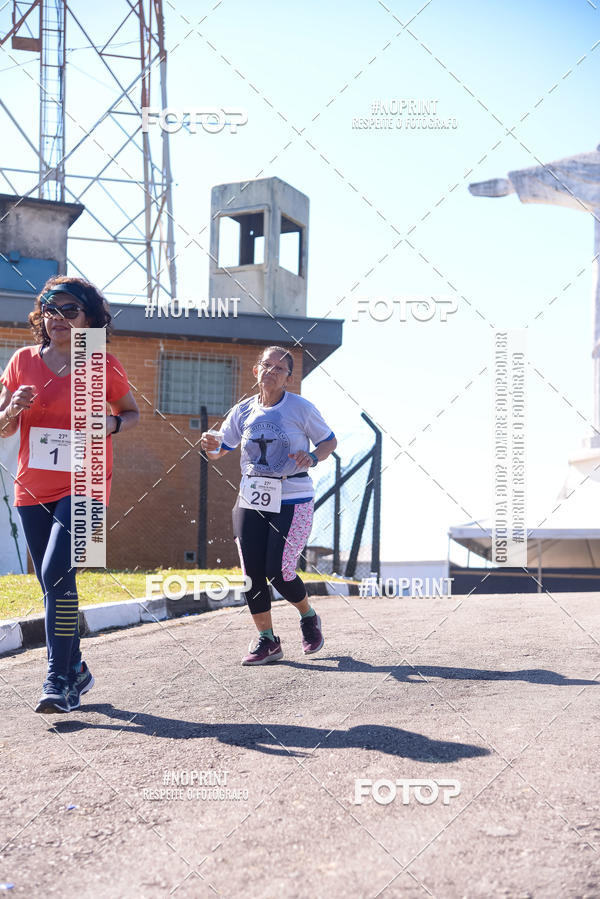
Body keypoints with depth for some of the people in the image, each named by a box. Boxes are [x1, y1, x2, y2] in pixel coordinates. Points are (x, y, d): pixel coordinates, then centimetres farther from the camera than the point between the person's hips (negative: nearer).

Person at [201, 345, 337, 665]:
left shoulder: (301, 408, -4)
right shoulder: (242, 411, 5)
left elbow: (329, 441, 6)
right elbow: (220, 450, 13)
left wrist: (312, 457, -15)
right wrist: (211, 445, -11)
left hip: (292, 501, -4)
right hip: (251, 501, 4)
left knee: (278, 572, -10)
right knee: (252, 573, -1)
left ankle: (309, 617, 22)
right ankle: (266, 641, 15)